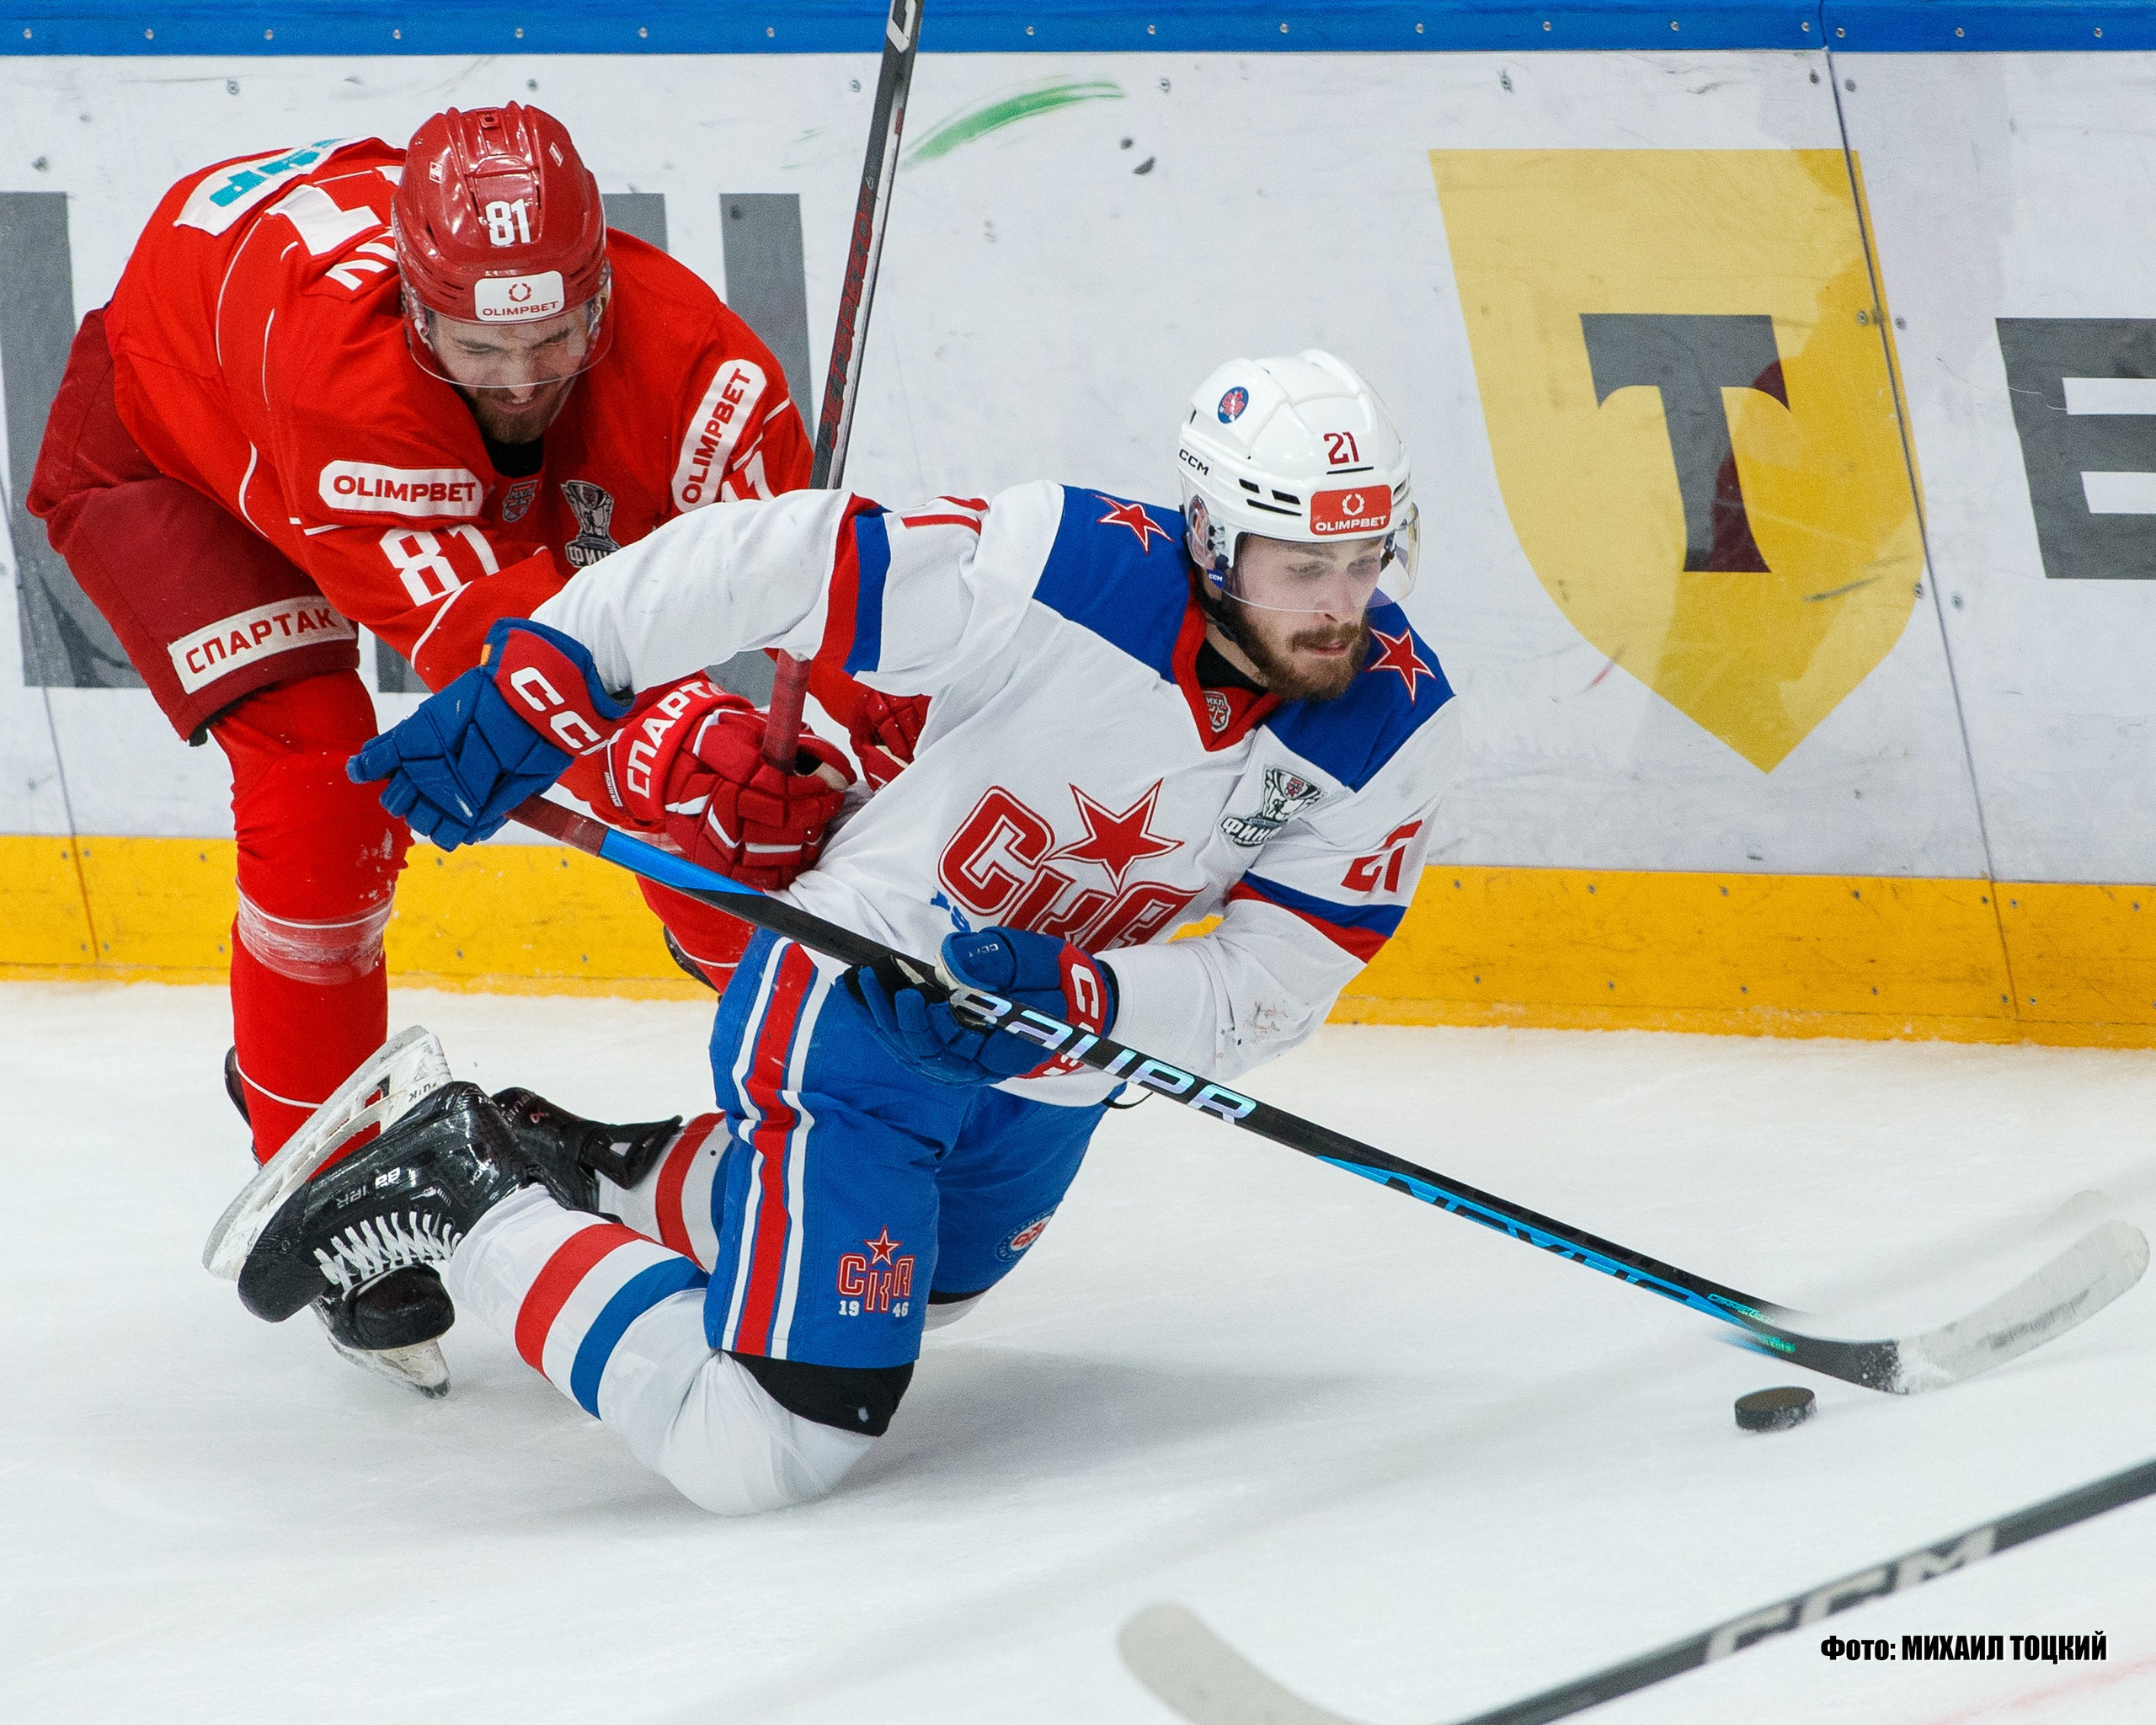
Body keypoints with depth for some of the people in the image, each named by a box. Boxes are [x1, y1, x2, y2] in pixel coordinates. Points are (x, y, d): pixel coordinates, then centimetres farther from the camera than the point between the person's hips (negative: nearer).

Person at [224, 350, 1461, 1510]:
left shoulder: (1400, 726, -15)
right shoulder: (1069, 570, -29)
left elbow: (1275, 984, -16)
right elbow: (774, 562, -25)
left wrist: (1076, 999, -32)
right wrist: (538, 678, -27)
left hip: (1051, 1069, 7)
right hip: (854, 1014, -7)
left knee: (918, 1282, 34)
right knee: (759, 1453, -16)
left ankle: (588, 1176, 50)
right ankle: (478, 1205, 1)